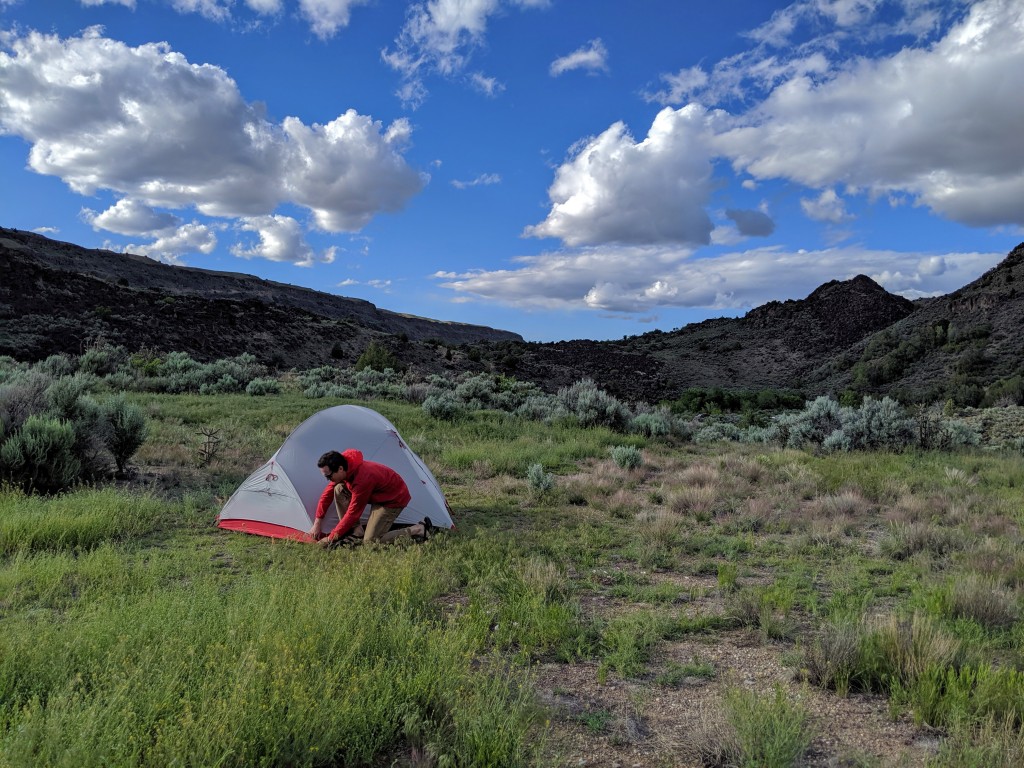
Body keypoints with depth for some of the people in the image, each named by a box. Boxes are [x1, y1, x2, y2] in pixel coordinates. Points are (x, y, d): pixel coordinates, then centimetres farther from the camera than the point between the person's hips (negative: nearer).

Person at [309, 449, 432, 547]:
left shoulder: (362, 479, -37)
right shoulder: (344, 469, -13)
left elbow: (353, 513, -30)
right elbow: (327, 494, 0)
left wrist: (331, 538, -22)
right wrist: (317, 523, -2)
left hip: (394, 499, -8)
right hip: (377, 493, 9)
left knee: (371, 541, -14)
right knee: (339, 489, -11)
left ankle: (418, 530, -6)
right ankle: (356, 531, -3)